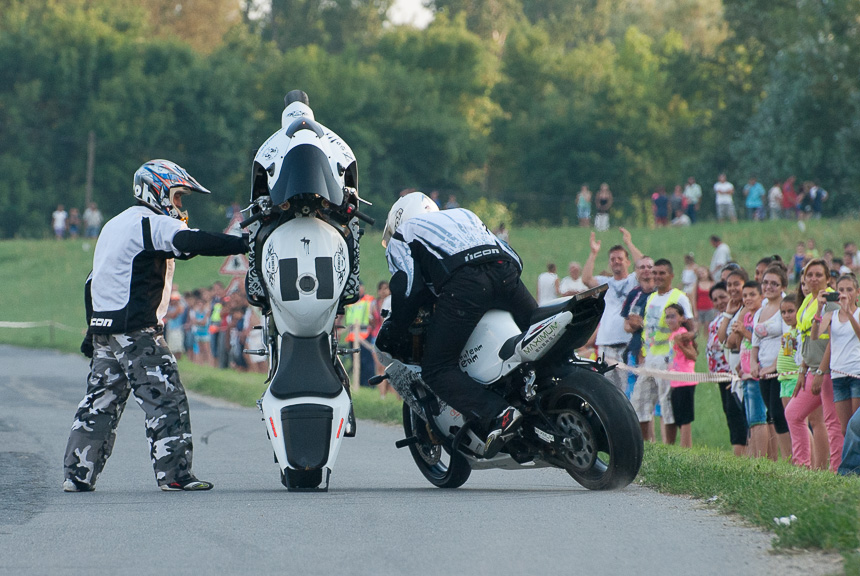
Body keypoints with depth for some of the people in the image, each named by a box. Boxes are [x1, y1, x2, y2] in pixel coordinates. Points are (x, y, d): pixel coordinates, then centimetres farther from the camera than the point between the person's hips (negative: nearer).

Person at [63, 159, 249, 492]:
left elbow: (93, 281, 25)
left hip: (103, 328, 9)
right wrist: (245, 244, -28)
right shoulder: (153, 224, -7)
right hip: (136, 330, -9)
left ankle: (77, 474, 11)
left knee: (99, 403, 12)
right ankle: (174, 473, -10)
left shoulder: (114, 225, 23)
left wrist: (93, 330, 28)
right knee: (166, 401, -7)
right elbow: (191, 243, -25)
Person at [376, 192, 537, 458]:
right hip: (506, 271, 5)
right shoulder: (463, 215, 41)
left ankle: (497, 415, -26)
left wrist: (392, 331, 14)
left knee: (437, 369, -5)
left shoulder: (400, 237, 25)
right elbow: (505, 249, 34)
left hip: (464, 281, -5)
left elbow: (407, 285, 7)